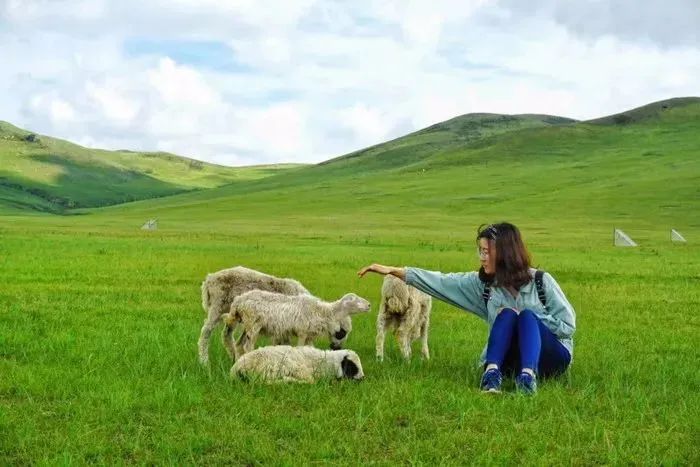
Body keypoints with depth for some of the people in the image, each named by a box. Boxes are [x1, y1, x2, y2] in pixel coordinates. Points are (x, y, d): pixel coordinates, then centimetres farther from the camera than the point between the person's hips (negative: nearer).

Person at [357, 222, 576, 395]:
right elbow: (441, 282, -4)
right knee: (507, 314, -24)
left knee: (526, 316, -29)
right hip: (511, 359, 2)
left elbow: (568, 325, -8)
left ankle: (528, 375, -46)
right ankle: (492, 372, -40)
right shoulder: (482, 283, 1)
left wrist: (526, 317, -14)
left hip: (552, 356, -2)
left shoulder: (541, 281, -9)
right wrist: (393, 271, -10)